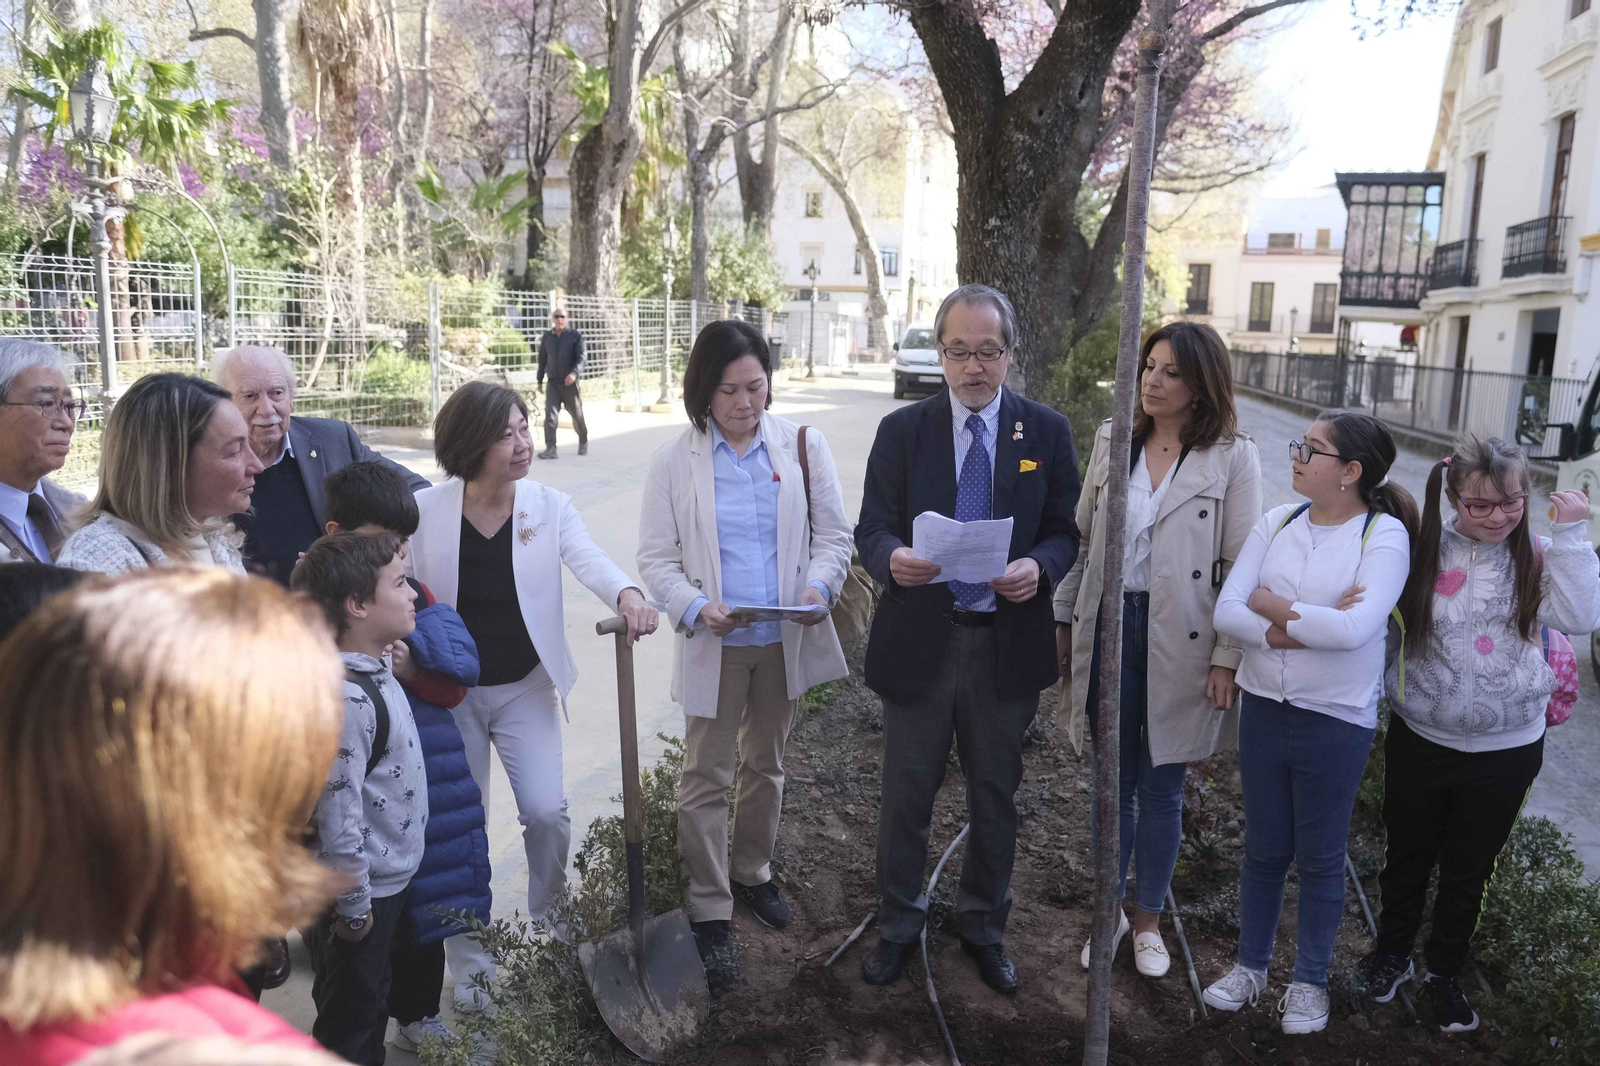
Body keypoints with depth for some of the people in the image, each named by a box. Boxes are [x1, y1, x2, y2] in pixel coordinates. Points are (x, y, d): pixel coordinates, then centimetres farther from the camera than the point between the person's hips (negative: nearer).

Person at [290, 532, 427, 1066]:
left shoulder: (375, 669, 0)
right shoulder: (346, 699, -31)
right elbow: (336, 815, -29)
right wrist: (352, 907, -20)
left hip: (389, 882, 9)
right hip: (362, 893, -9)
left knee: (371, 1005, 27)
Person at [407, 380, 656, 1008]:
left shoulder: (550, 507, -8)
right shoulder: (424, 512, -11)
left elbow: (588, 559, -25)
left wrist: (626, 593, -46)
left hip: (525, 688, 1)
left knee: (547, 812, -9)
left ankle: (547, 920, 24)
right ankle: (470, 965, 28)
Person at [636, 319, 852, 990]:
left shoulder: (803, 446, -1)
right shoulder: (674, 461, -6)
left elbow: (833, 534, 2)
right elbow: (657, 558, -5)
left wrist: (819, 587, -18)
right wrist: (696, 608, -23)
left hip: (786, 639, 3)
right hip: (714, 644, -2)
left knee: (766, 765, 19)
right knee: (707, 777, 3)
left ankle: (752, 873, 41)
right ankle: (710, 912, 17)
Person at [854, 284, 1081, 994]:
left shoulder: (1047, 433, 1)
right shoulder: (902, 430, 0)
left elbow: (1065, 532, 3)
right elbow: (871, 529, -2)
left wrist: (1039, 567, -20)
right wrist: (892, 557, -25)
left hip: (1008, 644, 1)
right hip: (918, 641, 0)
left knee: (995, 796, 16)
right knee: (906, 794, 11)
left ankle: (983, 925, 38)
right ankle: (898, 923, 33)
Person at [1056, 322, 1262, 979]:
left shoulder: (1232, 456, -5)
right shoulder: (1112, 441, 5)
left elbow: (1241, 566, -6)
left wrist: (1228, 657, -11)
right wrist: (1064, 620, 8)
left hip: (1180, 641, -2)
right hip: (1109, 625, 3)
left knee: (1162, 789, 11)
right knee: (1111, 782, 13)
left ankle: (1148, 920, 31)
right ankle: (1111, 911, 32)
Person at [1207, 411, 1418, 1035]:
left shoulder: (1385, 535, -12)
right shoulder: (1277, 522, 1)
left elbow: (1356, 628, -26)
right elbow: (1227, 610, -7)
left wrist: (1273, 606, -15)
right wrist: (1299, 628, -20)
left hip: (1336, 720, -4)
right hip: (1264, 708, 4)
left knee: (1320, 857, 13)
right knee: (1263, 848, 17)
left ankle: (1310, 980, 33)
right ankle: (1251, 965, 36)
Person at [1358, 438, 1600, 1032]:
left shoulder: (1537, 557, -7)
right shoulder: (1422, 549, -11)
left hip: (1505, 753, 1)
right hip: (1419, 740, 0)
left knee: (1469, 872, 18)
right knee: (1406, 858, 19)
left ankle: (1444, 975, 39)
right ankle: (1392, 953, 43)